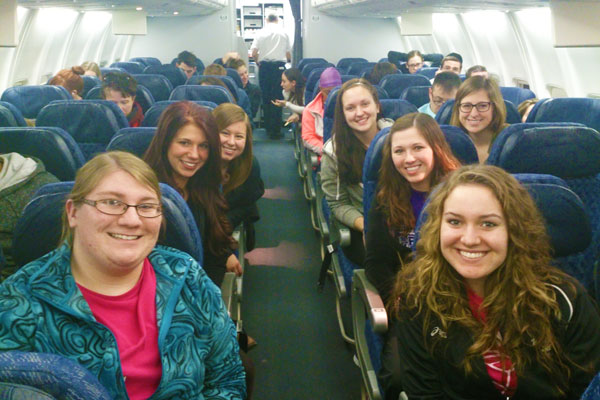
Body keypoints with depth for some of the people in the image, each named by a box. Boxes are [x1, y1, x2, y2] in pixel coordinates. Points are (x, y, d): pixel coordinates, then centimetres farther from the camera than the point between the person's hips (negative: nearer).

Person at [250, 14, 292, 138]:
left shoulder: (261, 32, 5)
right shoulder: (283, 33, 7)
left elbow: (254, 53, -2)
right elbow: (288, 55, 9)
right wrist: (287, 60, 31)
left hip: (264, 66, 1)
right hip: (279, 66, -1)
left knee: (265, 97, 9)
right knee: (277, 98, 0)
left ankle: (268, 128, 13)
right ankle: (276, 130, -2)